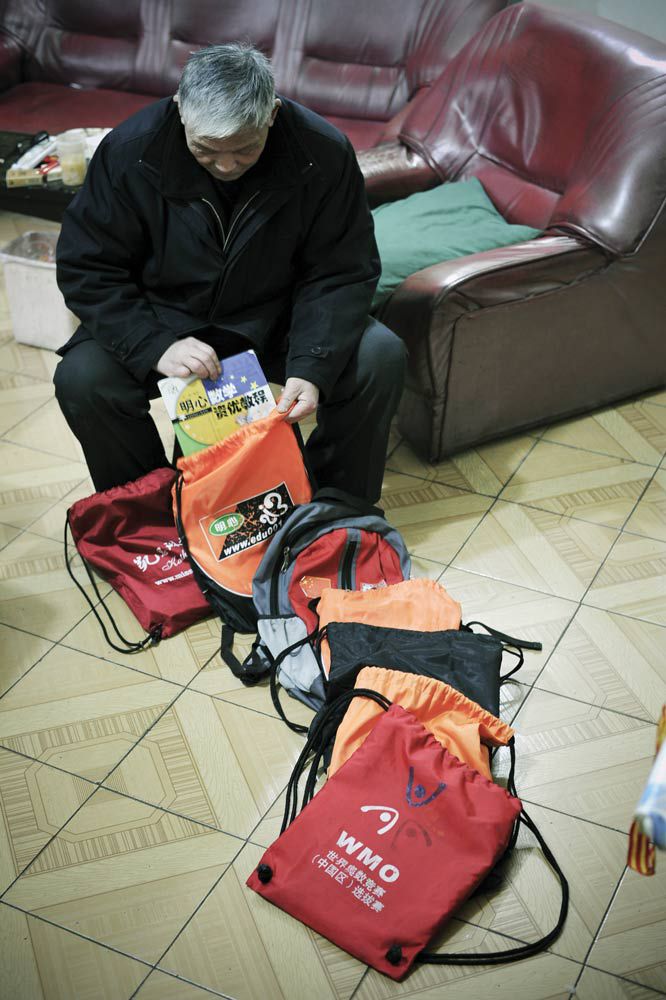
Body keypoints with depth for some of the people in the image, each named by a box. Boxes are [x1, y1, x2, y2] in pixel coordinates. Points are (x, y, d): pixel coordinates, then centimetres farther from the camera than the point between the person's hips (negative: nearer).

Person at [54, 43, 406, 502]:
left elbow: (342, 272, -12)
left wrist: (312, 366, -29)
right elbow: (86, 269, -14)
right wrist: (156, 344, -30)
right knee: (81, 380, -26)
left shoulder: (323, 151, -18)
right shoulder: (130, 150, -19)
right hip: (166, 321, 0)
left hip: (279, 321, 1)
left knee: (382, 357, -23)